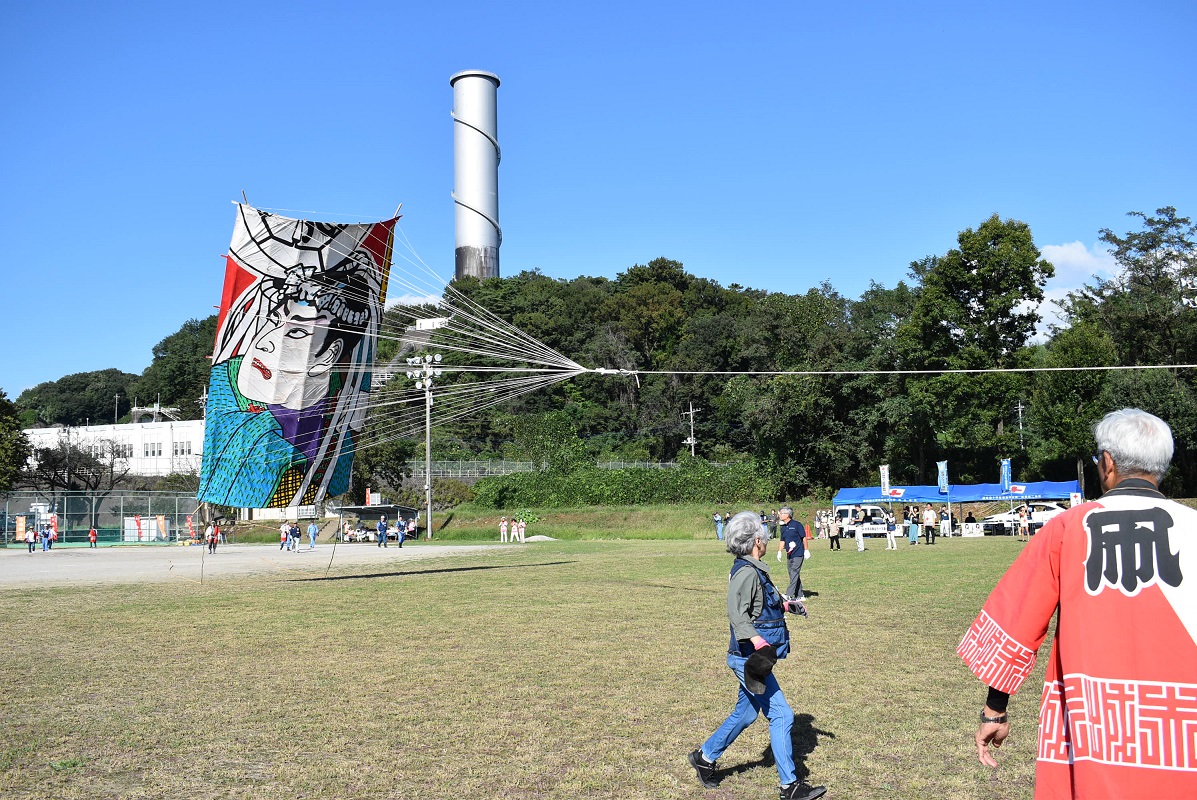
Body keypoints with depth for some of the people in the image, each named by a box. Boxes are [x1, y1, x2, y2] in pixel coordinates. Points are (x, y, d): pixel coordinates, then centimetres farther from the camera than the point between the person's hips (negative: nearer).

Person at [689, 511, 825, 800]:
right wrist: (759, 642, -44)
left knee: (745, 713, 19)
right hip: (749, 658, -10)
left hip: (752, 659, 10)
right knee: (781, 715, -4)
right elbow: (737, 614, -32)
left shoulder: (754, 570, 11)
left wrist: (786, 605, 34)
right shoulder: (746, 572, -20)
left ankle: (704, 757, 34)